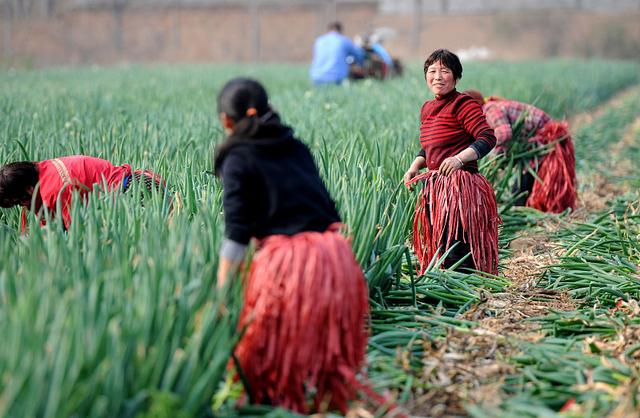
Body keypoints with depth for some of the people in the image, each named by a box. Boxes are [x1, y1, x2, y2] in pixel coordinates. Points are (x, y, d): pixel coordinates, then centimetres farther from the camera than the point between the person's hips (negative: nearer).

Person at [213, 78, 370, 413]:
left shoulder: (237, 160, 0)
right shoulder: (296, 147, 17)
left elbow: (236, 235, -8)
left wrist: (219, 295, -8)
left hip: (285, 260, -6)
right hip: (334, 253, 6)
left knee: (271, 346, 10)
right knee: (326, 343, 21)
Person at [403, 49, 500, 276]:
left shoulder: (463, 104, -8)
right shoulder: (427, 108, 17)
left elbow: (488, 138, -17)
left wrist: (459, 158, -30)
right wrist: (415, 166, 10)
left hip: (460, 187, -9)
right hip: (434, 187, 9)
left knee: (455, 252, -14)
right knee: (433, 246, 11)